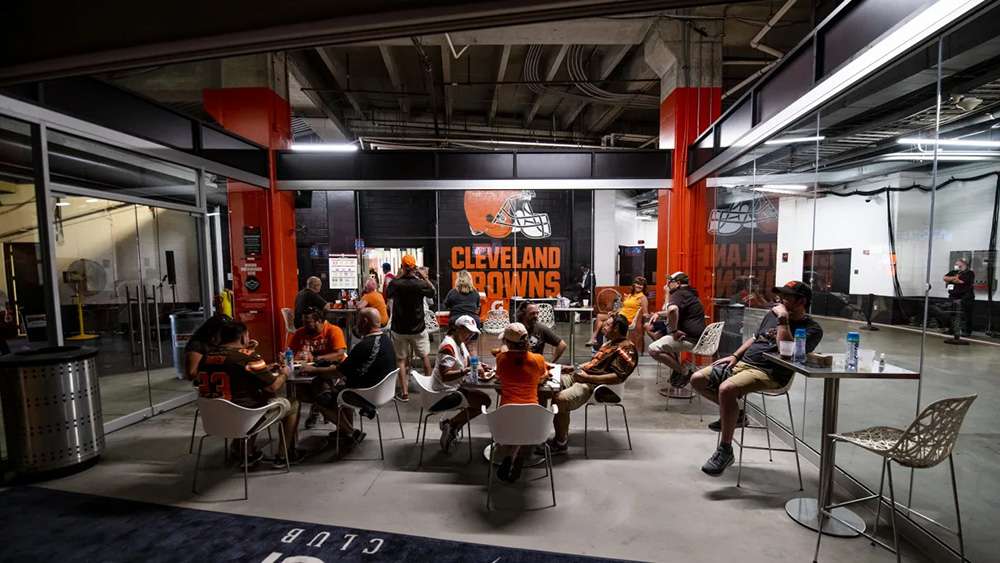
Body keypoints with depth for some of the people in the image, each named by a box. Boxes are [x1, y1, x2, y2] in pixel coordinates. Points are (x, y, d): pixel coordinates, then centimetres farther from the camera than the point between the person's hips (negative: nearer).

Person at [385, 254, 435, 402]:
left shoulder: (395, 283, -11)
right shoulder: (420, 284, -14)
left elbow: (387, 295, 10)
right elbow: (432, 292, 5)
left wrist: (397, 277, 8)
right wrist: (423, 277, 3)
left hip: (399, 329, 0)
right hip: (418, 328, 0)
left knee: (401, 360, 9)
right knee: (425, 357, 18)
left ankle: (404, 392, 8)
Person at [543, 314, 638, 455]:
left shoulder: (626, 348, -9)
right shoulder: (610, 342, 22)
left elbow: (618, 377, -19)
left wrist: (587, 377, -21)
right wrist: (573, 368, 16)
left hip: (595, 385, -10)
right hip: (581, 376, 10)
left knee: (561, 399, -29)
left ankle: (561, 443, -9)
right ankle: (561, 434, 5)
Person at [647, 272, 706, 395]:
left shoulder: (679, 294, -12)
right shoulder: (688, 293, 21)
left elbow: (672, 309, -36)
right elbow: (677, 312, 35)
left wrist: (674, 330, -25)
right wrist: (659, 314, 20)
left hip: (690, 338, -11)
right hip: (697, 336, 11)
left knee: (654, 350, -21)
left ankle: (684, 373, -9)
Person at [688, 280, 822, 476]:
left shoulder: (812, 328, -4)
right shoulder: (772, 314, 19)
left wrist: (783, 320, -17)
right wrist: (735, 355, 14)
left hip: (768, 373, -8)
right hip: (742, 363, 8)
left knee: (726, 389, -35)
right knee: (697, 379, -2)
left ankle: (725, 450, -17)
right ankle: (733, 414, 19)